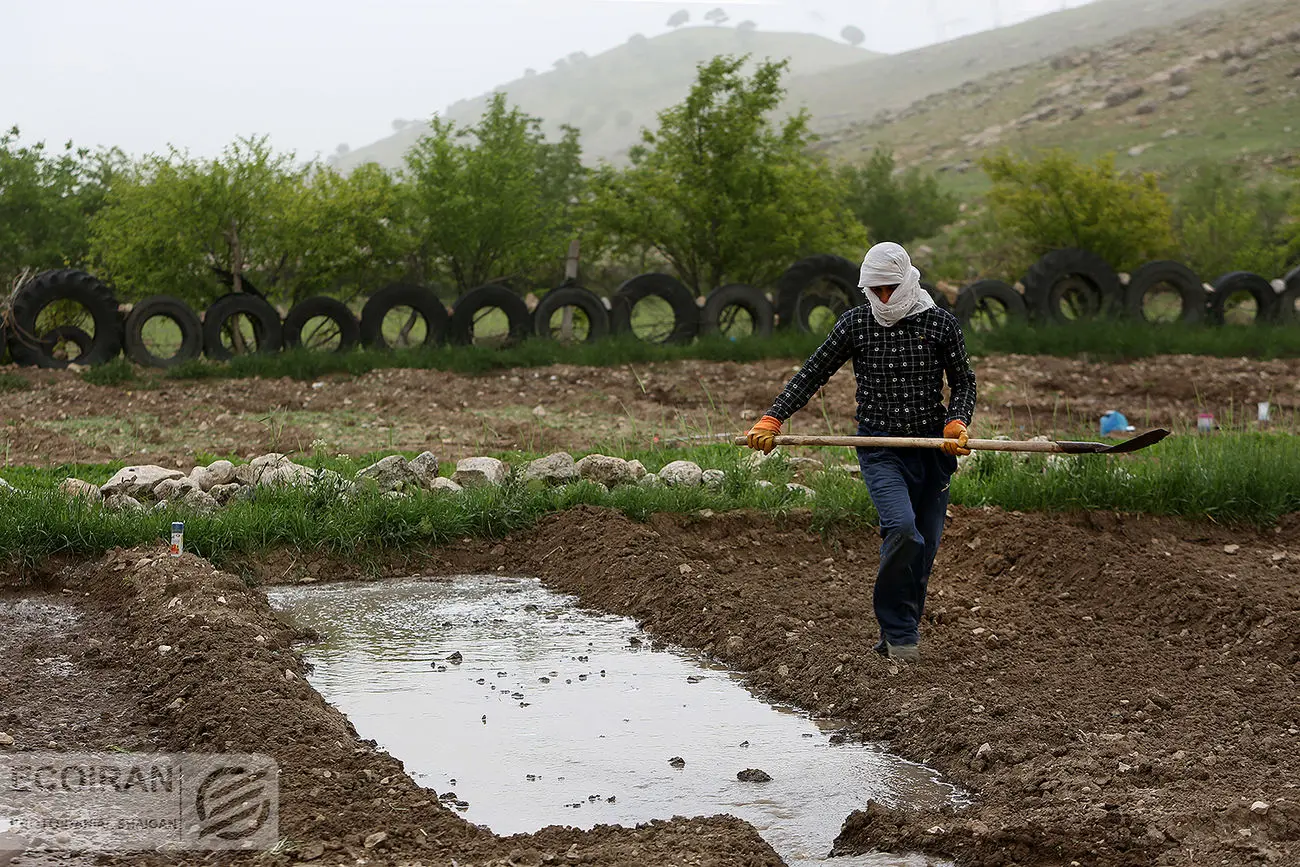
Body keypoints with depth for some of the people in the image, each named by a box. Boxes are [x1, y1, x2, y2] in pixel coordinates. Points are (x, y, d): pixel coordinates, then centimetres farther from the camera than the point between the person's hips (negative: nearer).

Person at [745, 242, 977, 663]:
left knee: (925, 545, 5)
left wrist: (956, 423, -13)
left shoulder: (941, 324, 0)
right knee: (902, 529, -23)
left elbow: (963, 382, 7)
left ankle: (897, 637, 21)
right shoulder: (855, 324, 1)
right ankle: (900, 633, -10)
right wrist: (772, 419, -4)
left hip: (931, 446, 2)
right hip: (879, 447, -2)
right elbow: (812, 374, 5)